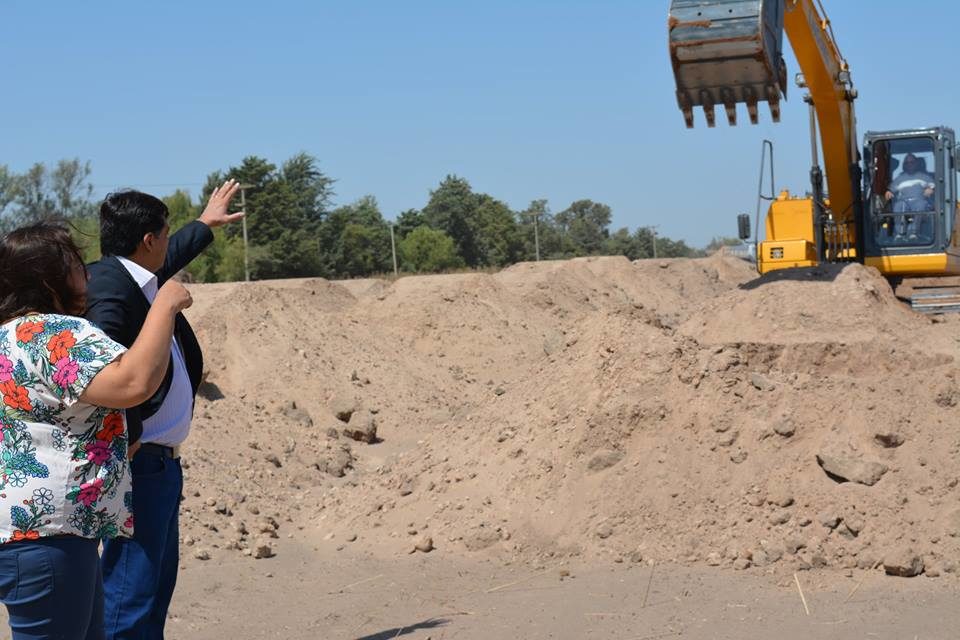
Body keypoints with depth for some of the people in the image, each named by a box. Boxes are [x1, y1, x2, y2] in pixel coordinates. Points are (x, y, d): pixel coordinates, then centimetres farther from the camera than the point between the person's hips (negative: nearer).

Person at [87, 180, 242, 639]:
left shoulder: (139, 279, 11)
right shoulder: (111, 287, -19)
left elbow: (169, 260, 35)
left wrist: (205, 225, 50)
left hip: (160, 464, 11)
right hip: (139, 464, -11)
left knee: (157, 588, 18)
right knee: (130, 597, -7)